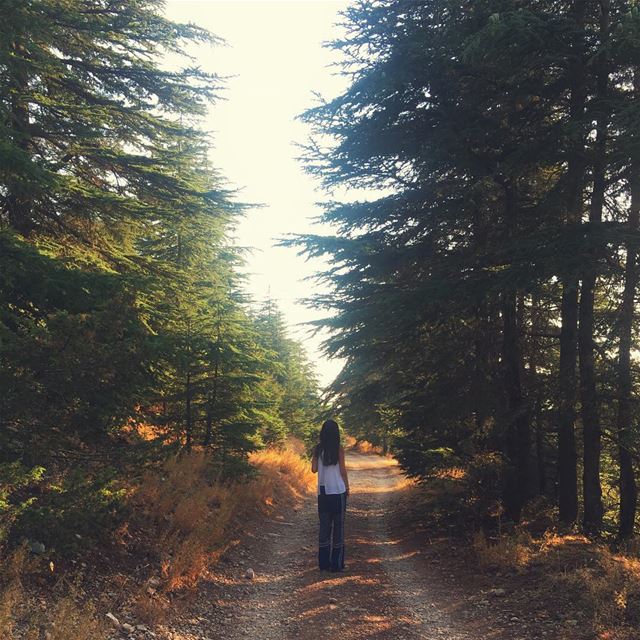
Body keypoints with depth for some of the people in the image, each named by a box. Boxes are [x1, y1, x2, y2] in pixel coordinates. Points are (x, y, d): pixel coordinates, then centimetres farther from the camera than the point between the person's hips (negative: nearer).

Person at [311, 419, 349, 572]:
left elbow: (314, 469, 5)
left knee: (324, 526, 10)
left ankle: (324, 563, 12)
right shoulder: (339, 449, -8)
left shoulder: (318, 449, 1)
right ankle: (337, 563, 4)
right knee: (338, 527, 3)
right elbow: (343, 470, -5)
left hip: (323, 492, 3)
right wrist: (347, 487, 7)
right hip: (338, 491, -3)